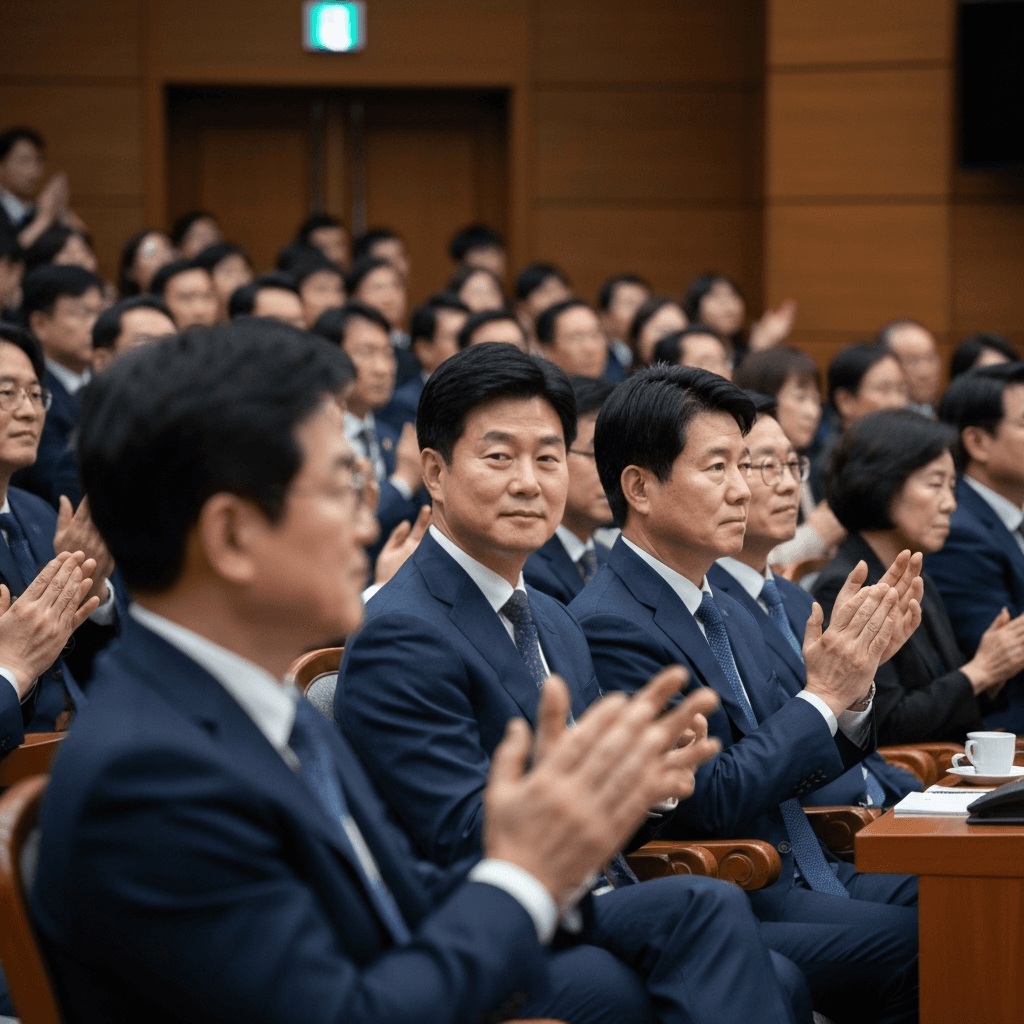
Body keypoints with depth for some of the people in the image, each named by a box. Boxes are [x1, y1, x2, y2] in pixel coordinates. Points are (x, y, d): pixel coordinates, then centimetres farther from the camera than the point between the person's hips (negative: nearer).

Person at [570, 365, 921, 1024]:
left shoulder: (729, 614, 15)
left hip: (802, 876, 9)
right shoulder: (608, 628, -14)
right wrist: (824, 694, -13)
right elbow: (711, 797, -18)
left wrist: (854, 677, 1)